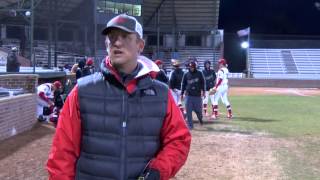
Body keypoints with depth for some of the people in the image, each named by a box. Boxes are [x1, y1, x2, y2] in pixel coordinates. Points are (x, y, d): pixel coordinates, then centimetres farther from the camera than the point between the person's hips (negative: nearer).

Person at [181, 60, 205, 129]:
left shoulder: (199, 74, 3)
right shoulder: (186, 75, 6)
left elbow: (202, 83, 6)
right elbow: (183, 84, 12)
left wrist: (202, 91, -4)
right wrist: (182, 94, 10)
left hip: (197, 95, -1)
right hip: (188, 95, 1)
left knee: (198, 110, 4)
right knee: (188, 111, -2)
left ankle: (200, 119, 35)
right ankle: (190, 125, 5)